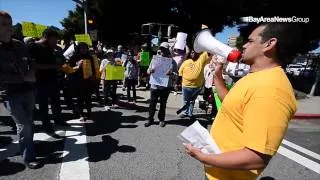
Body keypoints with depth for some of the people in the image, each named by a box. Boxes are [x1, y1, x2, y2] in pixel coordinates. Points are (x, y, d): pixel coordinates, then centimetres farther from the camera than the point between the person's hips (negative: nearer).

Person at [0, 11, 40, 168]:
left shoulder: (20, 45, 6)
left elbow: (31, 62, 18)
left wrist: (31, 74, -2)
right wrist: (24, 78, -16)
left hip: (28, 90, 5)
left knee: (28, 123, 15)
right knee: (23, 125, -2)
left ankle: (28, 147, 34)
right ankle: (28, 158, 12)